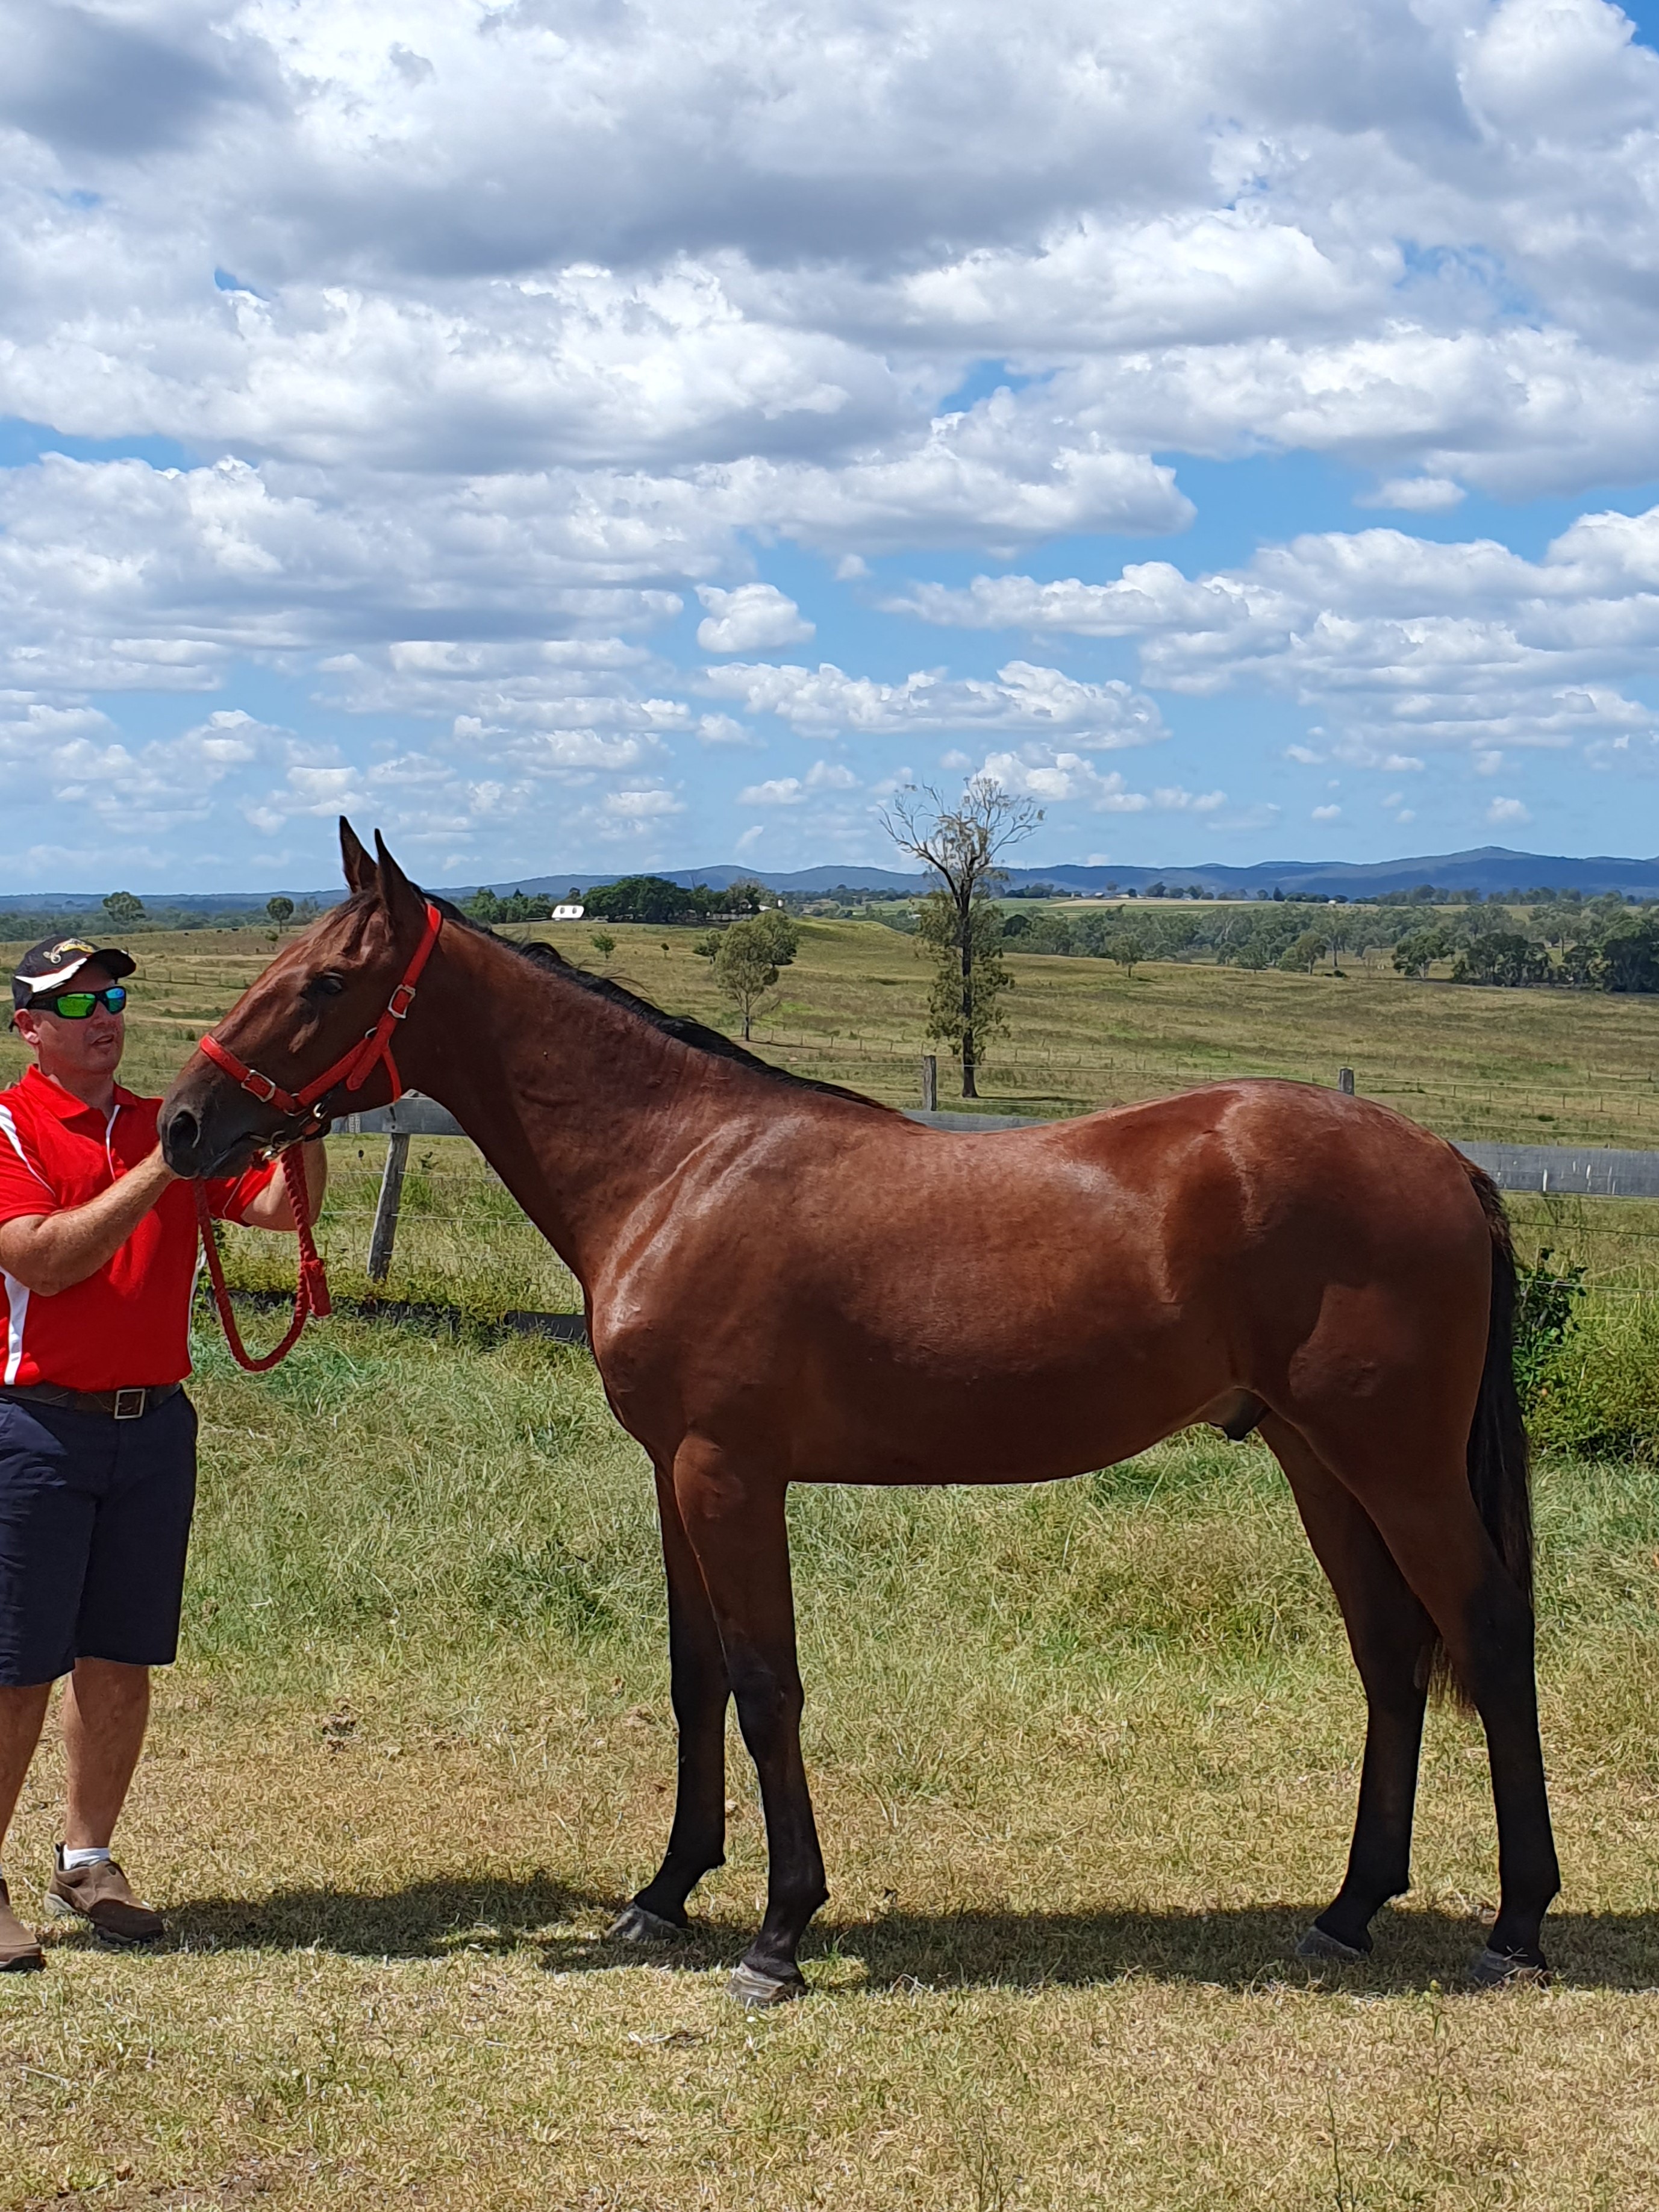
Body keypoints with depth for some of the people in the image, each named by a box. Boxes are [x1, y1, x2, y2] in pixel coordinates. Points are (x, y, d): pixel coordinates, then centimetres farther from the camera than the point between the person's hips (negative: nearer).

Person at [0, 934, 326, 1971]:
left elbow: (280, 1208, 1)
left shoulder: (170, 1126, 10)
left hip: (156, 1422, 5)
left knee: (122, 1660, 10)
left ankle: (88, 1863, 23)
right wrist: (157, 1172, -22)